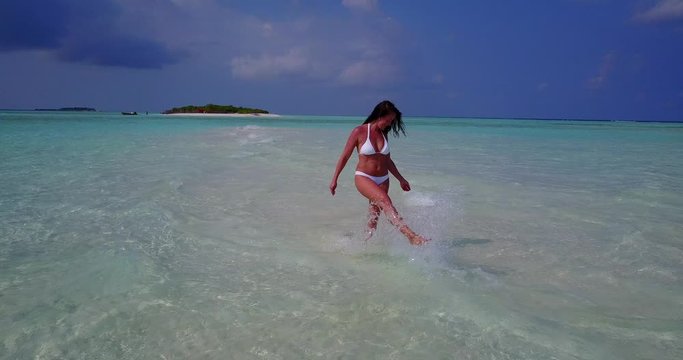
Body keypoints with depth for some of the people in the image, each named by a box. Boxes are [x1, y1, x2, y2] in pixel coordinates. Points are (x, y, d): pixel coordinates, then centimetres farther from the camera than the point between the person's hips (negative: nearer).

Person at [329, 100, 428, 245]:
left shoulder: (383, 134, 10)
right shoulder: (359, 132, -6)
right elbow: (344, 157, -1)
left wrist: (400, 179, 24)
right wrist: (334, 179, -1)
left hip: (383, 180, 7)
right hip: (363, 178, -7)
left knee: (374, 216, 3)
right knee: (385, 200, -30)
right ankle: (411, 235, -44)